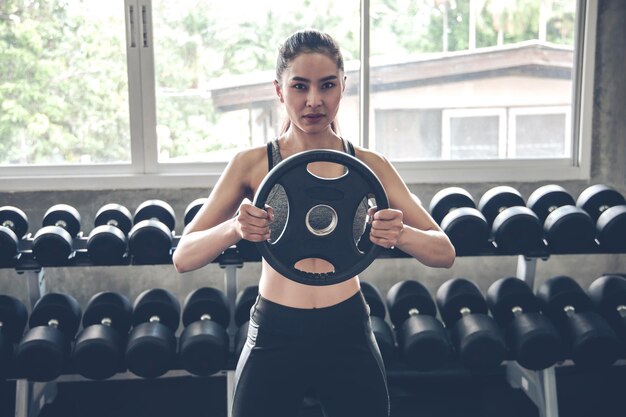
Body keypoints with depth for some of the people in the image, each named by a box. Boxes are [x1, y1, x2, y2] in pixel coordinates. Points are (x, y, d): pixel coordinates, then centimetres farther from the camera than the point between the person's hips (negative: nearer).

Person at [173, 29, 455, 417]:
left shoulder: (368, 165, -3)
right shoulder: (252, 164, -6)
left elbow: (445, 252, -7)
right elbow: (183, 257, -12)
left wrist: (402, 234, -29)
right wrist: (233, 229, -32)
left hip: (348, 335, 1)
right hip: (275, 337, -1)